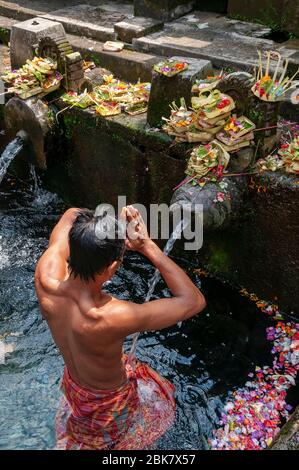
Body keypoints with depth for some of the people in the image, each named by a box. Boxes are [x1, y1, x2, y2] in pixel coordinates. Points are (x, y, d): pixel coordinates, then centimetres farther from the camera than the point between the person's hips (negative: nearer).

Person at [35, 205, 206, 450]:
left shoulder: (46, 278, -32)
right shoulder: (113, 318, -48)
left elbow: (71, 215, -14)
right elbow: (194, 301, -37)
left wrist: (117, 222, -33)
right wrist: (148, 246, -39)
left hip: (73, 384, 4)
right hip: (110, 400, -4)